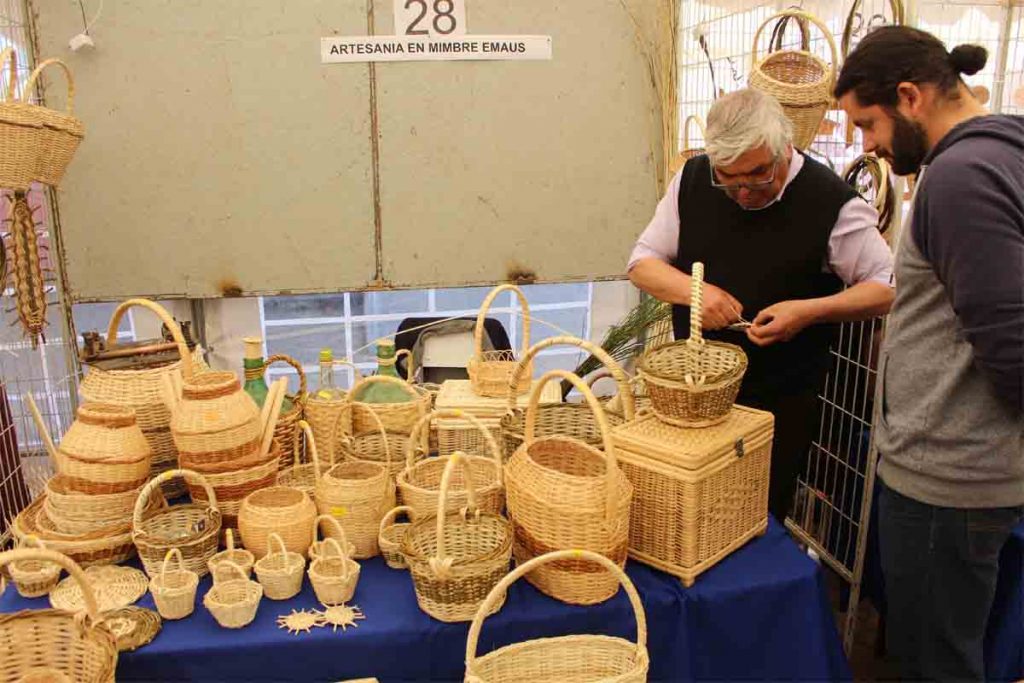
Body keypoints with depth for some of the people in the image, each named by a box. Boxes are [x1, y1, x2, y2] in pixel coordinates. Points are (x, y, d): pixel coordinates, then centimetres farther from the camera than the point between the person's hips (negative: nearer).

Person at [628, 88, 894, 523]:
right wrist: (693, 290, -17)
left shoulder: (831, 202, -14)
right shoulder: (692, 181, -2)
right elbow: (643, 263, 3)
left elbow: (888, 289, -7)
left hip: (781, 405, -3)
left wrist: (809, 311, -22)